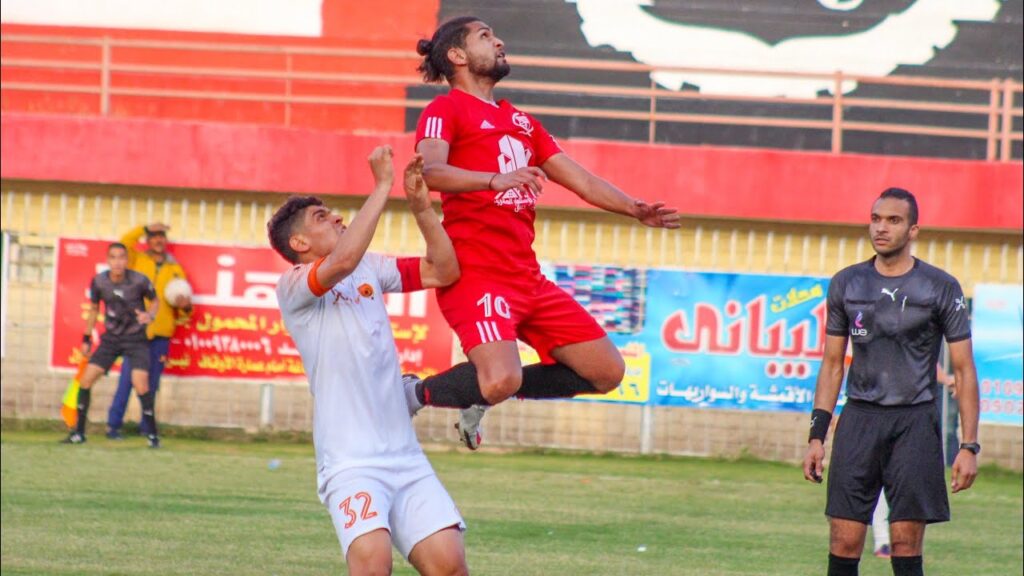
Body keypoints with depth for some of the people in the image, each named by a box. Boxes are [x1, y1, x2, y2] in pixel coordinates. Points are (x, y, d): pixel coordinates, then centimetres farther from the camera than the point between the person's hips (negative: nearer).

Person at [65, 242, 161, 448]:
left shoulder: (139, 281, -17)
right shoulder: (99, 282, -9)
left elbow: (155, 300, 2)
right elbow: (94, 309, 9)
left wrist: (149, 315, -20)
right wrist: (86, 339, 11)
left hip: (136, 339, -3)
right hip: (111, 338, 3)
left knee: (140, 383, -19)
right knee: (86, 380, -4)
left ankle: (152, 434, -3)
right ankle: (79, 433, 10)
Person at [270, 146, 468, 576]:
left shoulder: (370, 269, 17)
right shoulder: (293, 286, -3)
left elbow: (442, 271, 16)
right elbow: (342, 261, -23)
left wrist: (421, 206, 3)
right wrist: (382, 187, -18)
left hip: (406, 456, 6)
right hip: (351, 462, -6)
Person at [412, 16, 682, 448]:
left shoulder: (520, 121, 25)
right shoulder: (446, 111, 0)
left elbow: (579, 178, 22)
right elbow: (430, 171, -19)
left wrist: (635, 210, 6)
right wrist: (496, 180, -35)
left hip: (528, 278, 8)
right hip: (475, 274, -8)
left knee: (607, 371, 4)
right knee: (502, 380, -29)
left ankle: (482, 394, 14)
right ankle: (413, 395, -2)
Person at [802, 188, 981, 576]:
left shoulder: (941, 288, 0)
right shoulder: (846, 284, 9)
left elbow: (964, 371, 1)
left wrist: (969, 446, -6)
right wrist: (817, 435, 8)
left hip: (915, 420, -3)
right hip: (859, 417, 3)